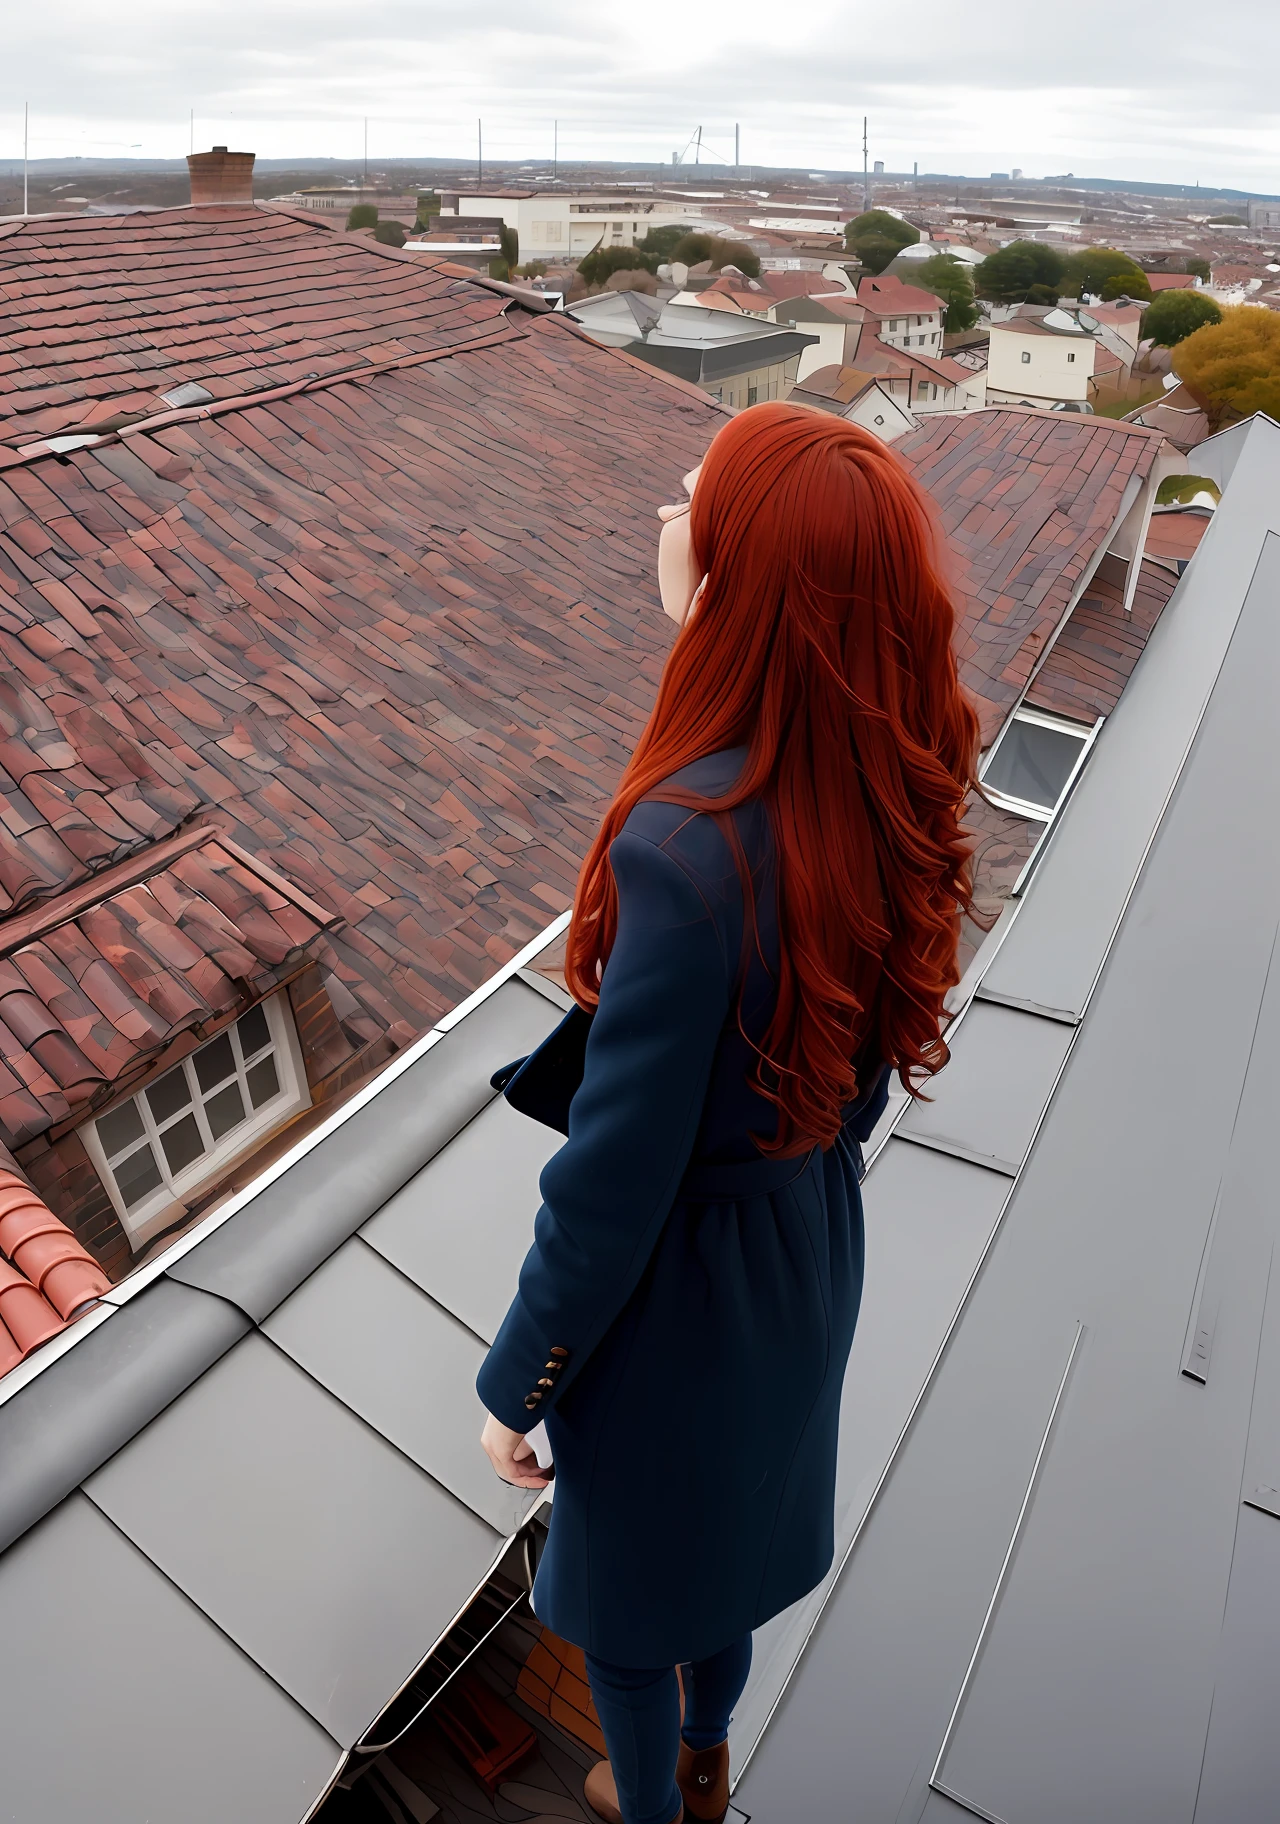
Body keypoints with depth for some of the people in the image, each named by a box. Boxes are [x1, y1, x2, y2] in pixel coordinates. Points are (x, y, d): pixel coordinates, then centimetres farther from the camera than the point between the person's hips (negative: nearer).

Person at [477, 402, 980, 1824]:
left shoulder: (690, 844, -38)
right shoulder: (889, 795, -14)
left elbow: (614, 1182, -27)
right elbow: (864, 1064, 0)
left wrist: (516, 1385, -10)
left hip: (682, 1281, -7)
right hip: (813, 1244, 7)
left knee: (630, 1583, 26)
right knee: (734, 1519, 34)